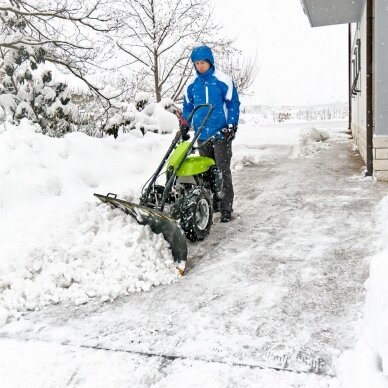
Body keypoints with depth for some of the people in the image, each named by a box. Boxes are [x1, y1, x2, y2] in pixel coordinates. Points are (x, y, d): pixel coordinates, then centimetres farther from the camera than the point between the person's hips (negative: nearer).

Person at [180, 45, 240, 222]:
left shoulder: (223, 81, -4)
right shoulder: (192, 84, 9)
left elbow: (233, 104, -2)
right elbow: (188, 107, 19)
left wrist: (232, 126, -10)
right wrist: (184, 126, 10)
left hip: (221, 134, -5)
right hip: (202, 136, 5)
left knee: (223, 171, -5)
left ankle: (226, 208, -1)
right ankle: (212, 204, 21)